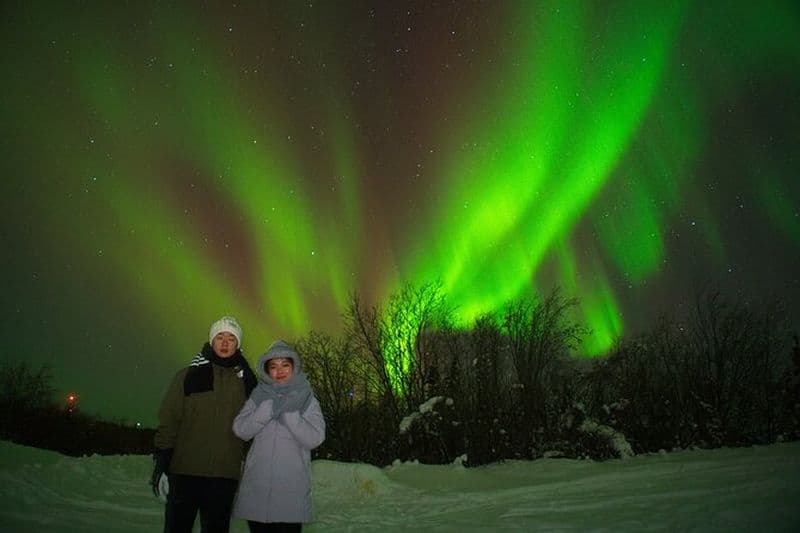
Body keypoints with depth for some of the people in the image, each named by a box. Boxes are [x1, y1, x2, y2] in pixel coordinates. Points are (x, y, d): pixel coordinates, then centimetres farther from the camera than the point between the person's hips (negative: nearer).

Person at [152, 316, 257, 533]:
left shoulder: (244, 380, 8)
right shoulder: (188, 376, 4)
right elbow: (168, 421, 0)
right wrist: (161, 463, -6)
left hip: (225, 475, 2)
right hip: (185, 471, -1)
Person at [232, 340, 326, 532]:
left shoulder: (307, 399, 4)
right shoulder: (259, 397, 9)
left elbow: (315, 438, -8)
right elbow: (240, 429, -4)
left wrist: (288, 413, -14)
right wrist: (270, 408, -13)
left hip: (292, 490, -1)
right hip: (257, 488, 2)